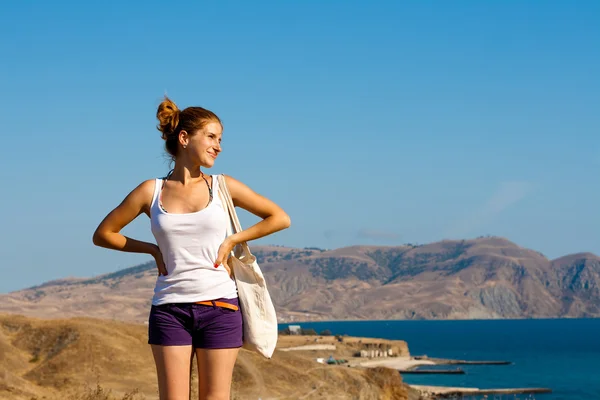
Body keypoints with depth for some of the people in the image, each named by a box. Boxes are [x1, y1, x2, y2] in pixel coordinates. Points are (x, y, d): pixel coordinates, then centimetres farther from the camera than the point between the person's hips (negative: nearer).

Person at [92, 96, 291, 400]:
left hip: (219, 307, 0)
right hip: (169, 309, 0)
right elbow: (102, 234, 10)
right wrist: (152, 249, 2)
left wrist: (231, 240, 1)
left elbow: (279, 218, 8)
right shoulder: (151, 192, 3)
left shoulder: (222, 187, 4)